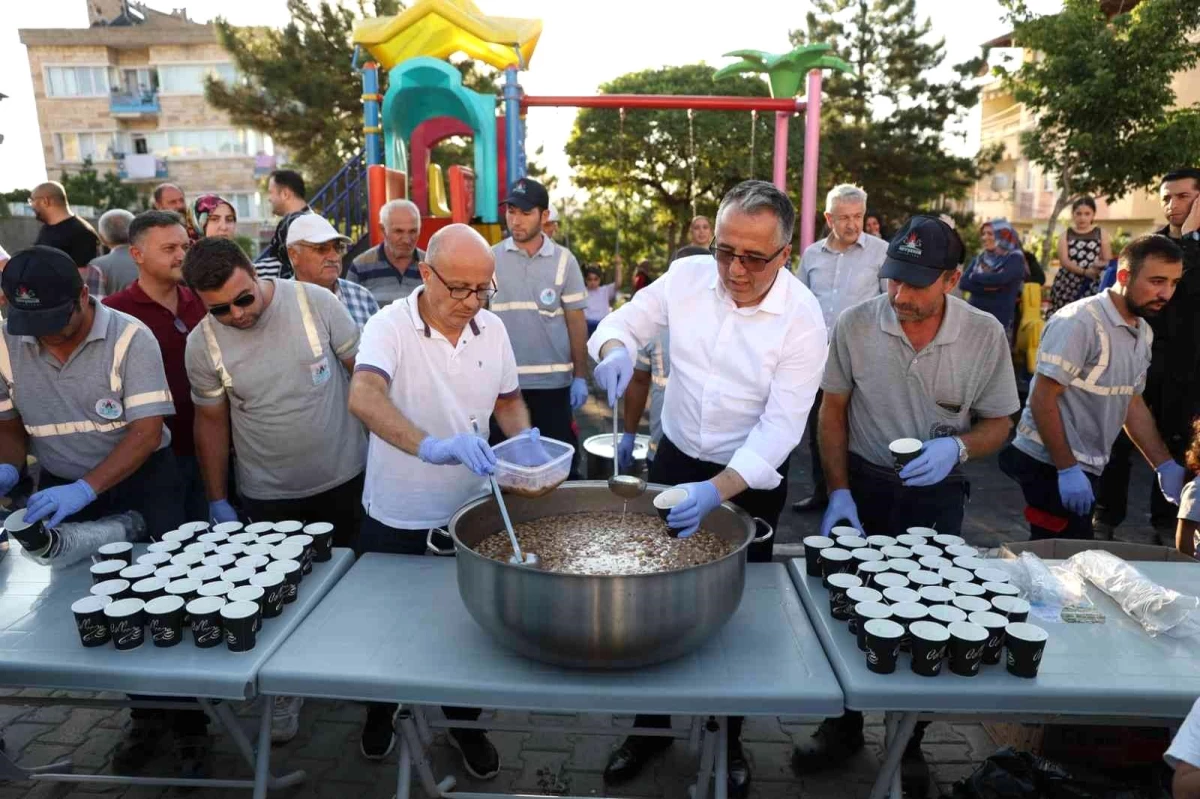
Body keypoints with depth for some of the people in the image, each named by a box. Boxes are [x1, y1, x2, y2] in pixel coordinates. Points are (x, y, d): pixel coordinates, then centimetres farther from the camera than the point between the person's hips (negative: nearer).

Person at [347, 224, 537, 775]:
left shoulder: (492, 329, -3)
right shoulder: (391, 326, -18)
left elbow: (508, 400, 9)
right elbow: (363, 398, -36)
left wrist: (526, 439, -12)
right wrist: (430, 446, -51)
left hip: (468, 511, 3)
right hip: (396, 516, -3)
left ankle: (463, 721, 42)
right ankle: (381, 710, 48)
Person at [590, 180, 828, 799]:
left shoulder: (803, 319, -19)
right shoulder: (686, 276, -10)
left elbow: (781, 425, -23)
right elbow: (621, 325, 1)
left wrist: (718, 491, -38)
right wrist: (616, 350, -25)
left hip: (751, 479, -2)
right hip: (676, 462, 3)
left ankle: (728, 737, 38)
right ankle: (651, 724, 37)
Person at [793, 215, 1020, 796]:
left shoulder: (985, 335, -12)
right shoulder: (855, 324, -13)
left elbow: (998, 423, 0)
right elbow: (833, 411, -3)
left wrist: (957, 446, -23)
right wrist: (839, 491, -9)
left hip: (936, 493, 0)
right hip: (862, 485, 0)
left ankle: (909, 741, 36)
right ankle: (844, 725, 36)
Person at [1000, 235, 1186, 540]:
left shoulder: (1143, 332, 11)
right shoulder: (1080, 321, -17)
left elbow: (1132, 402, 19)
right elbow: (1043, 400, -20)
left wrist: (1165, 465, 12)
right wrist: (1067, 469, -21)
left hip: (1087, 467, 9)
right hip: (1052, 466, -9)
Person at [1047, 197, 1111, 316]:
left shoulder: (1101, 233, 10)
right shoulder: (1066, 235, 9)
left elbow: (1108, 260, 6)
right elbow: (1064, 261, -3)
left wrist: (1100, 265, -19)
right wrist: (1084, 272, -18)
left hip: (1092, 286, 0)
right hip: (1068, 284, 0)